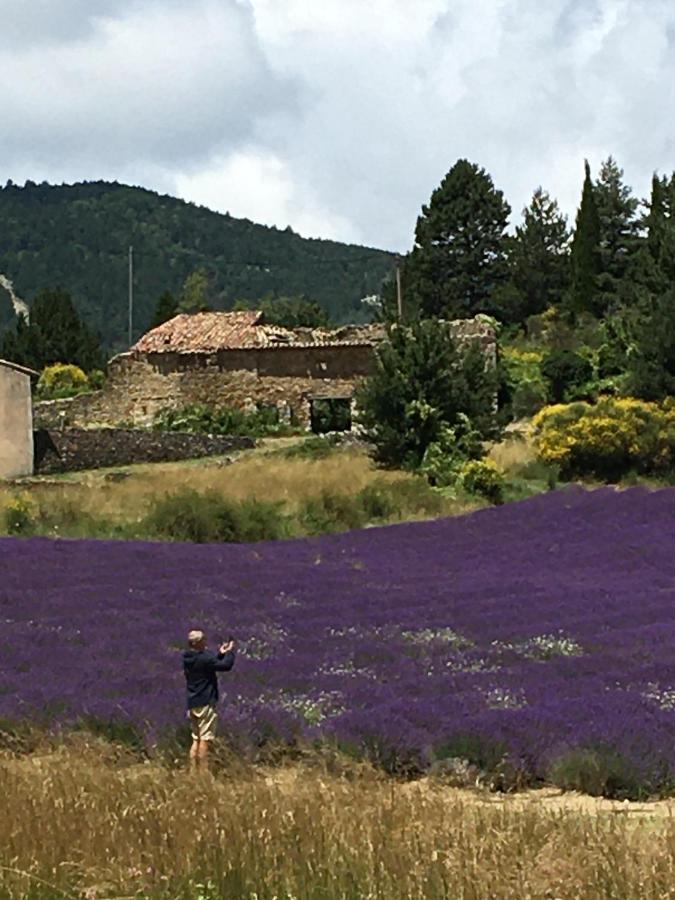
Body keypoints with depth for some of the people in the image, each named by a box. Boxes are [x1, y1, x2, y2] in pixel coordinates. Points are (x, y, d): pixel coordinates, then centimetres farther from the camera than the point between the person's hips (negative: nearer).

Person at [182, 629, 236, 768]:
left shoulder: (188, 659, 11)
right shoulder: (203, 658, -17)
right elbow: (226, 665, -16)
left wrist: (220, 654, 17)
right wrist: (230, 652, 0)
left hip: (192, 704, 9)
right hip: (206, 703, -9)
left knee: (196, 739, 13)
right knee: (205, 739, -7)